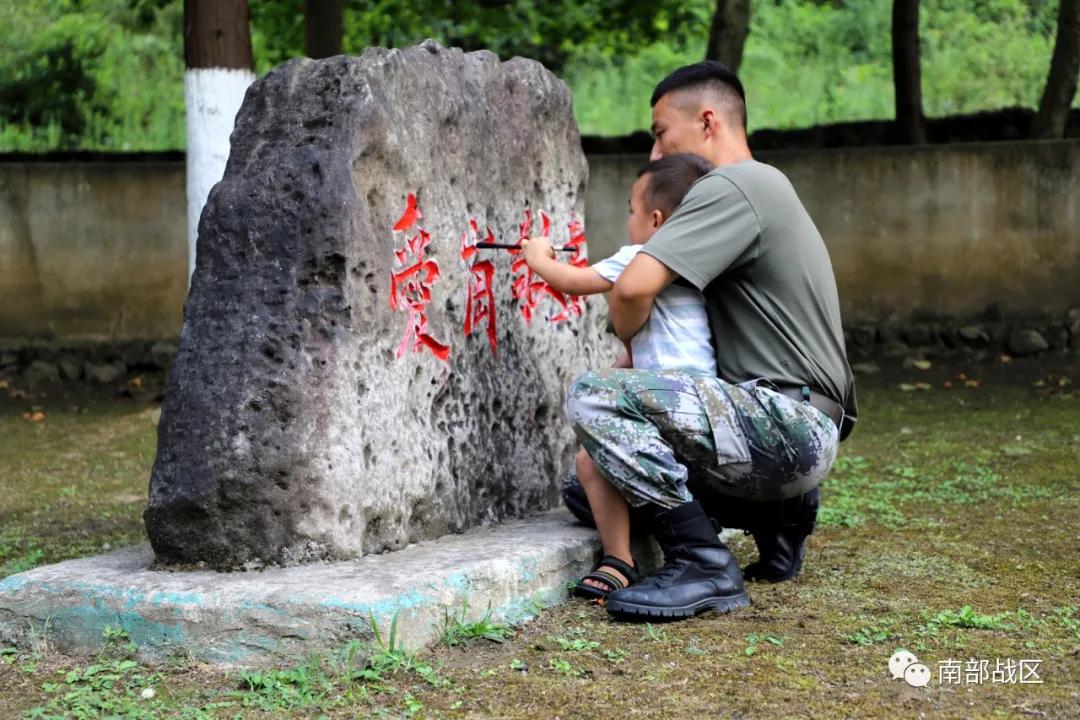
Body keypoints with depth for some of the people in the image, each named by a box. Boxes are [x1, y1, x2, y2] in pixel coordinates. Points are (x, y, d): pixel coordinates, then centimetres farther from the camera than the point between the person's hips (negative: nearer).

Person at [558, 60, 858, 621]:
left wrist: (629, 340, -1)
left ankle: (703, 565, -18)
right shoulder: (764, 188, 23)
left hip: (787, 425, -10)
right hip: (797, 433, 10)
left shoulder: (733, 187, -11)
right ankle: (777, 514, 12)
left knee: (593, 396, -22)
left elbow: (633, 287, -24)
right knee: (587, 487, 14)